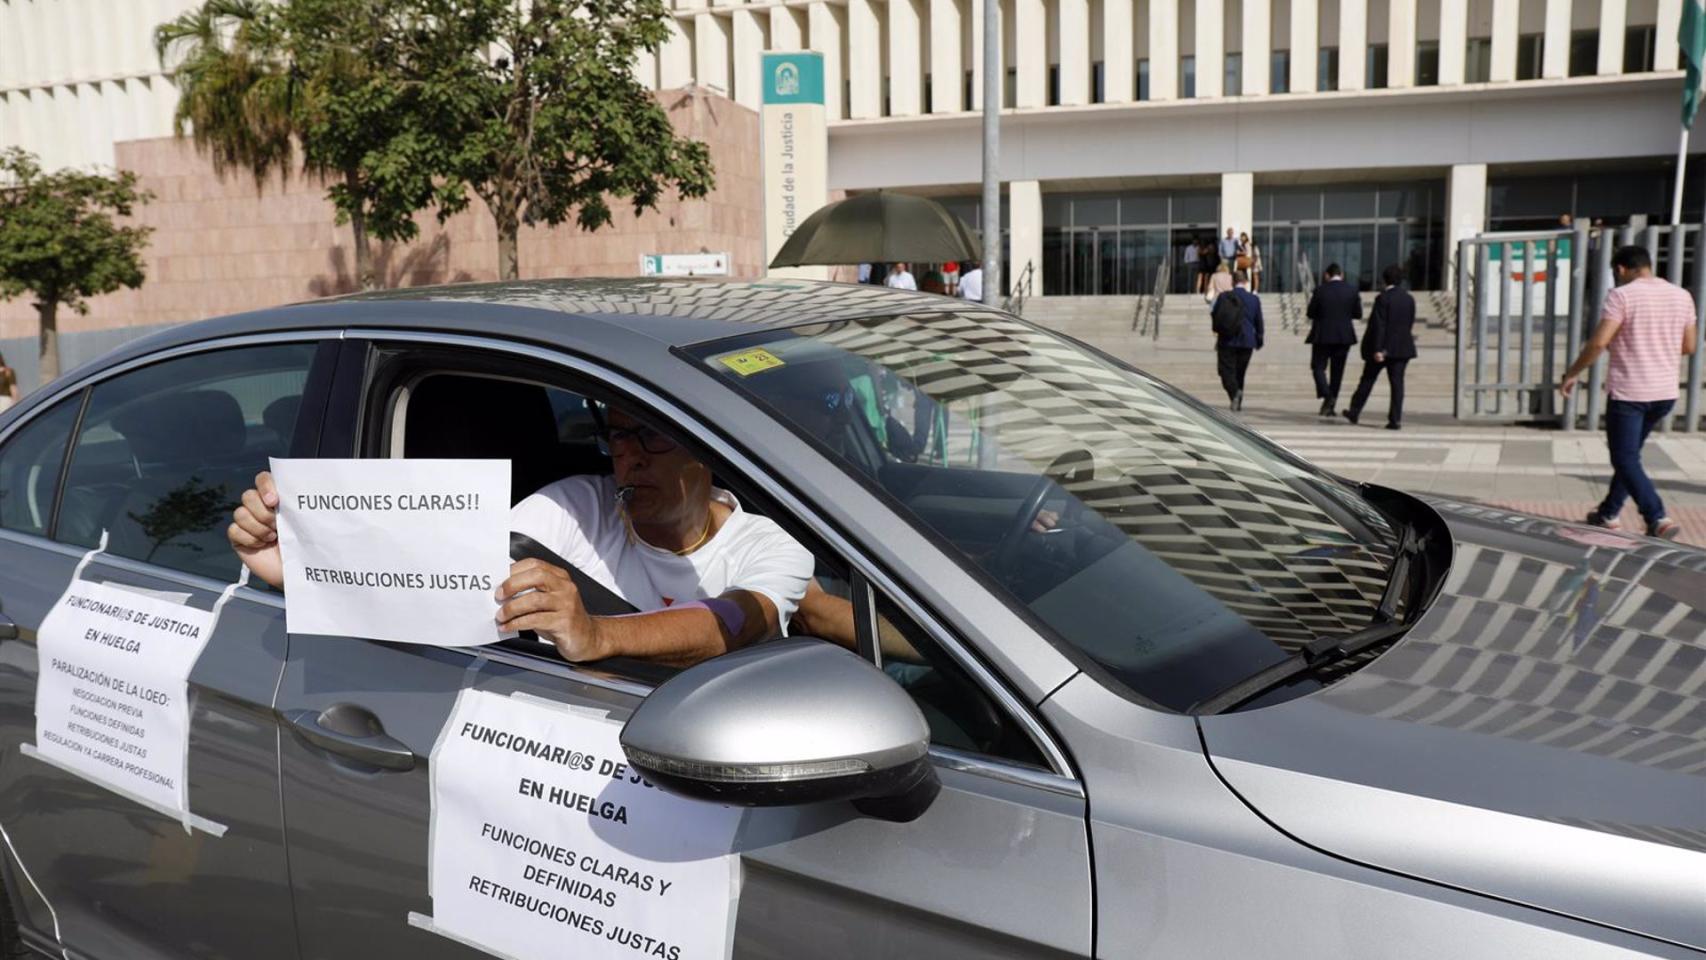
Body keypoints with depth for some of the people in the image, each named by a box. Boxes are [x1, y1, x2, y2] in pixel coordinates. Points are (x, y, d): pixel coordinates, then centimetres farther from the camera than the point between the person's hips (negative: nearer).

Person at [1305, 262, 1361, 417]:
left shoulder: (1320, 290, -9)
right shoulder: (1352, 291, -1)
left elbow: (1310, 313, -5)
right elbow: (1358, 314, 3)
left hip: (1322, 335, -3)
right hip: (1344, 336, 3)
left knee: (1318, 367, 6)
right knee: (1337, 370, 11)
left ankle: (1326, 396, -17)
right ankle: (1331, 404, 14)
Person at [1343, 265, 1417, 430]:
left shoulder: (1383, 298, -13)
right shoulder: (1409, 299, 4)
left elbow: (1378, 325, -17)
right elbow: (1410, 323, 10)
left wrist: (1377, 349, -17)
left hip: (1383, 347, -4)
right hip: (1402, 347, 4)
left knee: (1367, 380, 9)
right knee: (1397, 382, 2)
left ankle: (1354, 412, 19)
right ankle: (1395, 419, -2)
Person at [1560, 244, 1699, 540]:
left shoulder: (1622, 296, -12)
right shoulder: (1681, 296, 7)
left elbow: (1598, 342, -19)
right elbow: (1688, 346, 13)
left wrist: (1572, 374, -8)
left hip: (1628, 392, -7)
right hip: (1666, 392, 7)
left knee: (1626, 460, -1)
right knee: (1629, 453, 21)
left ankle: (1658, 518, -13)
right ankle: (1609, 512, 30)